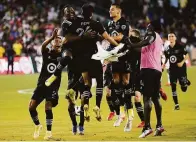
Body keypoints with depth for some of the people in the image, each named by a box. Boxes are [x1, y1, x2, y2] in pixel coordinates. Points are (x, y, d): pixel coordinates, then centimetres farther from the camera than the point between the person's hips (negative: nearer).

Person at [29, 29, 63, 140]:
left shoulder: (62, 55, 1)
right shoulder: (47, 52, 1)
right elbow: (43, 46, -20)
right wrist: (52, 37, -36)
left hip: (53, 85, -2)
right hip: (42, 84, 2)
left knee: (48, 108, -14)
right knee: (31, 106, -2)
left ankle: (49, 132, 0)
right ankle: (38, 125, 23)